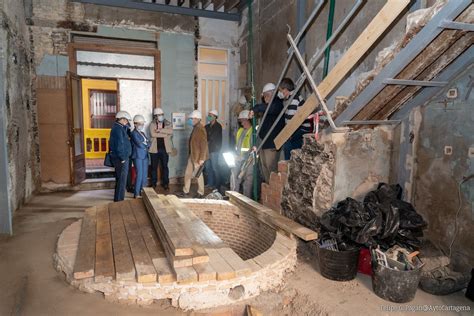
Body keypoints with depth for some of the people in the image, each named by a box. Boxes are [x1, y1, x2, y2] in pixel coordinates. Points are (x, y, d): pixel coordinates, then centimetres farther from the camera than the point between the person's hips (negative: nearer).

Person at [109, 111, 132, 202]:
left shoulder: (117, 127, 15)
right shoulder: (118, 129, -17)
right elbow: (119, 145, -22)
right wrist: (122, 158, -18)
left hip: (120, 158, 10)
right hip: (121, 158, -10)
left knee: (119, 179, 19)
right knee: (122, 179, -4)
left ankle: (118, 198, 30)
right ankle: (119, 199, 3)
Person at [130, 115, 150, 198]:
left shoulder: (142, 133, 18)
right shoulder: (134, 133, -7)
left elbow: (148, 143, 12)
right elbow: (140, 144, -15)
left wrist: (144, 144, -6)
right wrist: (146, 145, 1)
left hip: (145, 156, 8)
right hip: (138, 156, -8)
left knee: (145, 175, 8)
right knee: (139, 175, -8)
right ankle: (136, 194, -1)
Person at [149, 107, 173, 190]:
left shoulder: (167, 123, 7)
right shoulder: (152, 124, 3)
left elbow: (170, 131, -14)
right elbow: (152, 134, -15)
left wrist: (159, 130, -17)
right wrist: (165, 134, -13)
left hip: (165, 149, 1)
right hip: (155, 149, 0)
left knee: (165, 166, 6)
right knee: (154, 167, 7)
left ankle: (165, 183, 15)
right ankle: (153, 183, 18)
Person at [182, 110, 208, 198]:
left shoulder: (201, 129, -18)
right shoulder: (195, 128, 10)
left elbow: (204, 144, -21)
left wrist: (202, 159, -22)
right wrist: (190, 154, 17)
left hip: (198, 157, -9)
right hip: (192, 156, 9)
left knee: (198, 175, 3)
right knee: (187, 173, 13)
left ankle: (201, 193, 17)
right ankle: (185, 191, 25)